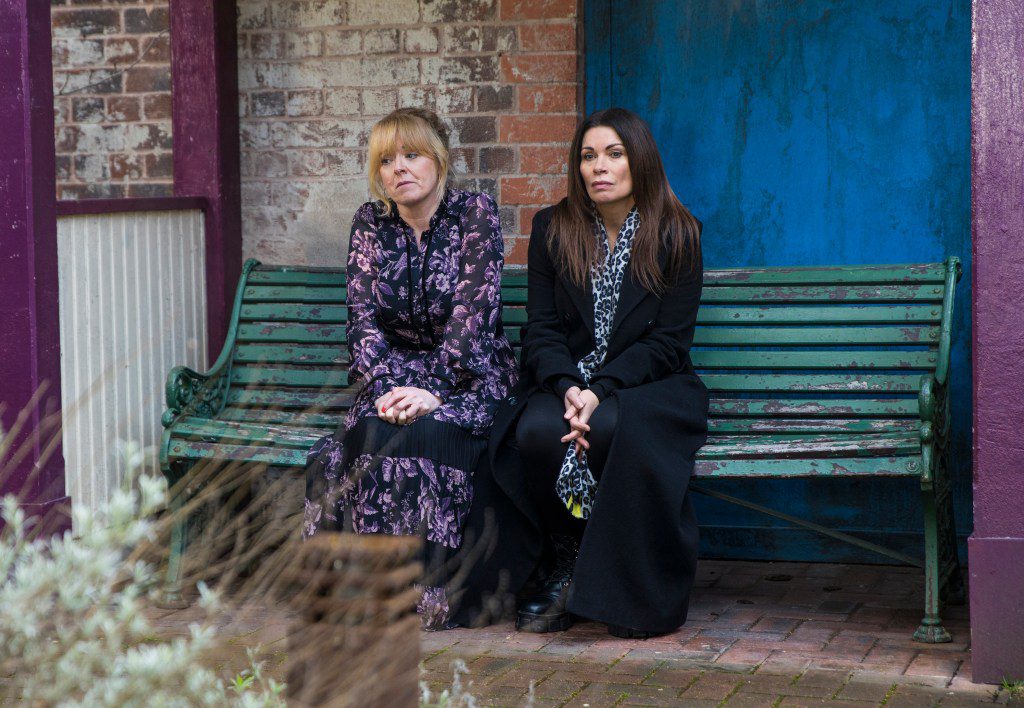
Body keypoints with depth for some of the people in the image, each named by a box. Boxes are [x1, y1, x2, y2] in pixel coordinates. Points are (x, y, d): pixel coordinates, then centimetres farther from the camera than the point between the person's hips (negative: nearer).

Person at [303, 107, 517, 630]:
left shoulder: (475, 213, -5)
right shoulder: (370, 223, 6)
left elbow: (473, 314, -14)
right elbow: (362, 317, 0)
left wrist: (432, 392, -23)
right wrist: (387, 387, -17)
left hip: (468, 377, -3)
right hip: (395, 375, 3)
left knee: (423, 434, -35)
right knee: (372, 433, -32)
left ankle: (426, 597, -28)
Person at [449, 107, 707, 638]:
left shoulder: (678, 235, 1)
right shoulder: (553, 229, 8)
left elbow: (668, 340, -5)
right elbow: (541, 328, 3)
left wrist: (600, 391, -19)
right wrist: (567, 387, -19)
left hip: (646, 383, -2)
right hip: (564, 381, 2)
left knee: (615, 431, -36)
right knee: (538, 431, -33)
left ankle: (635, 595, -20)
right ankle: (557, 569, -11)